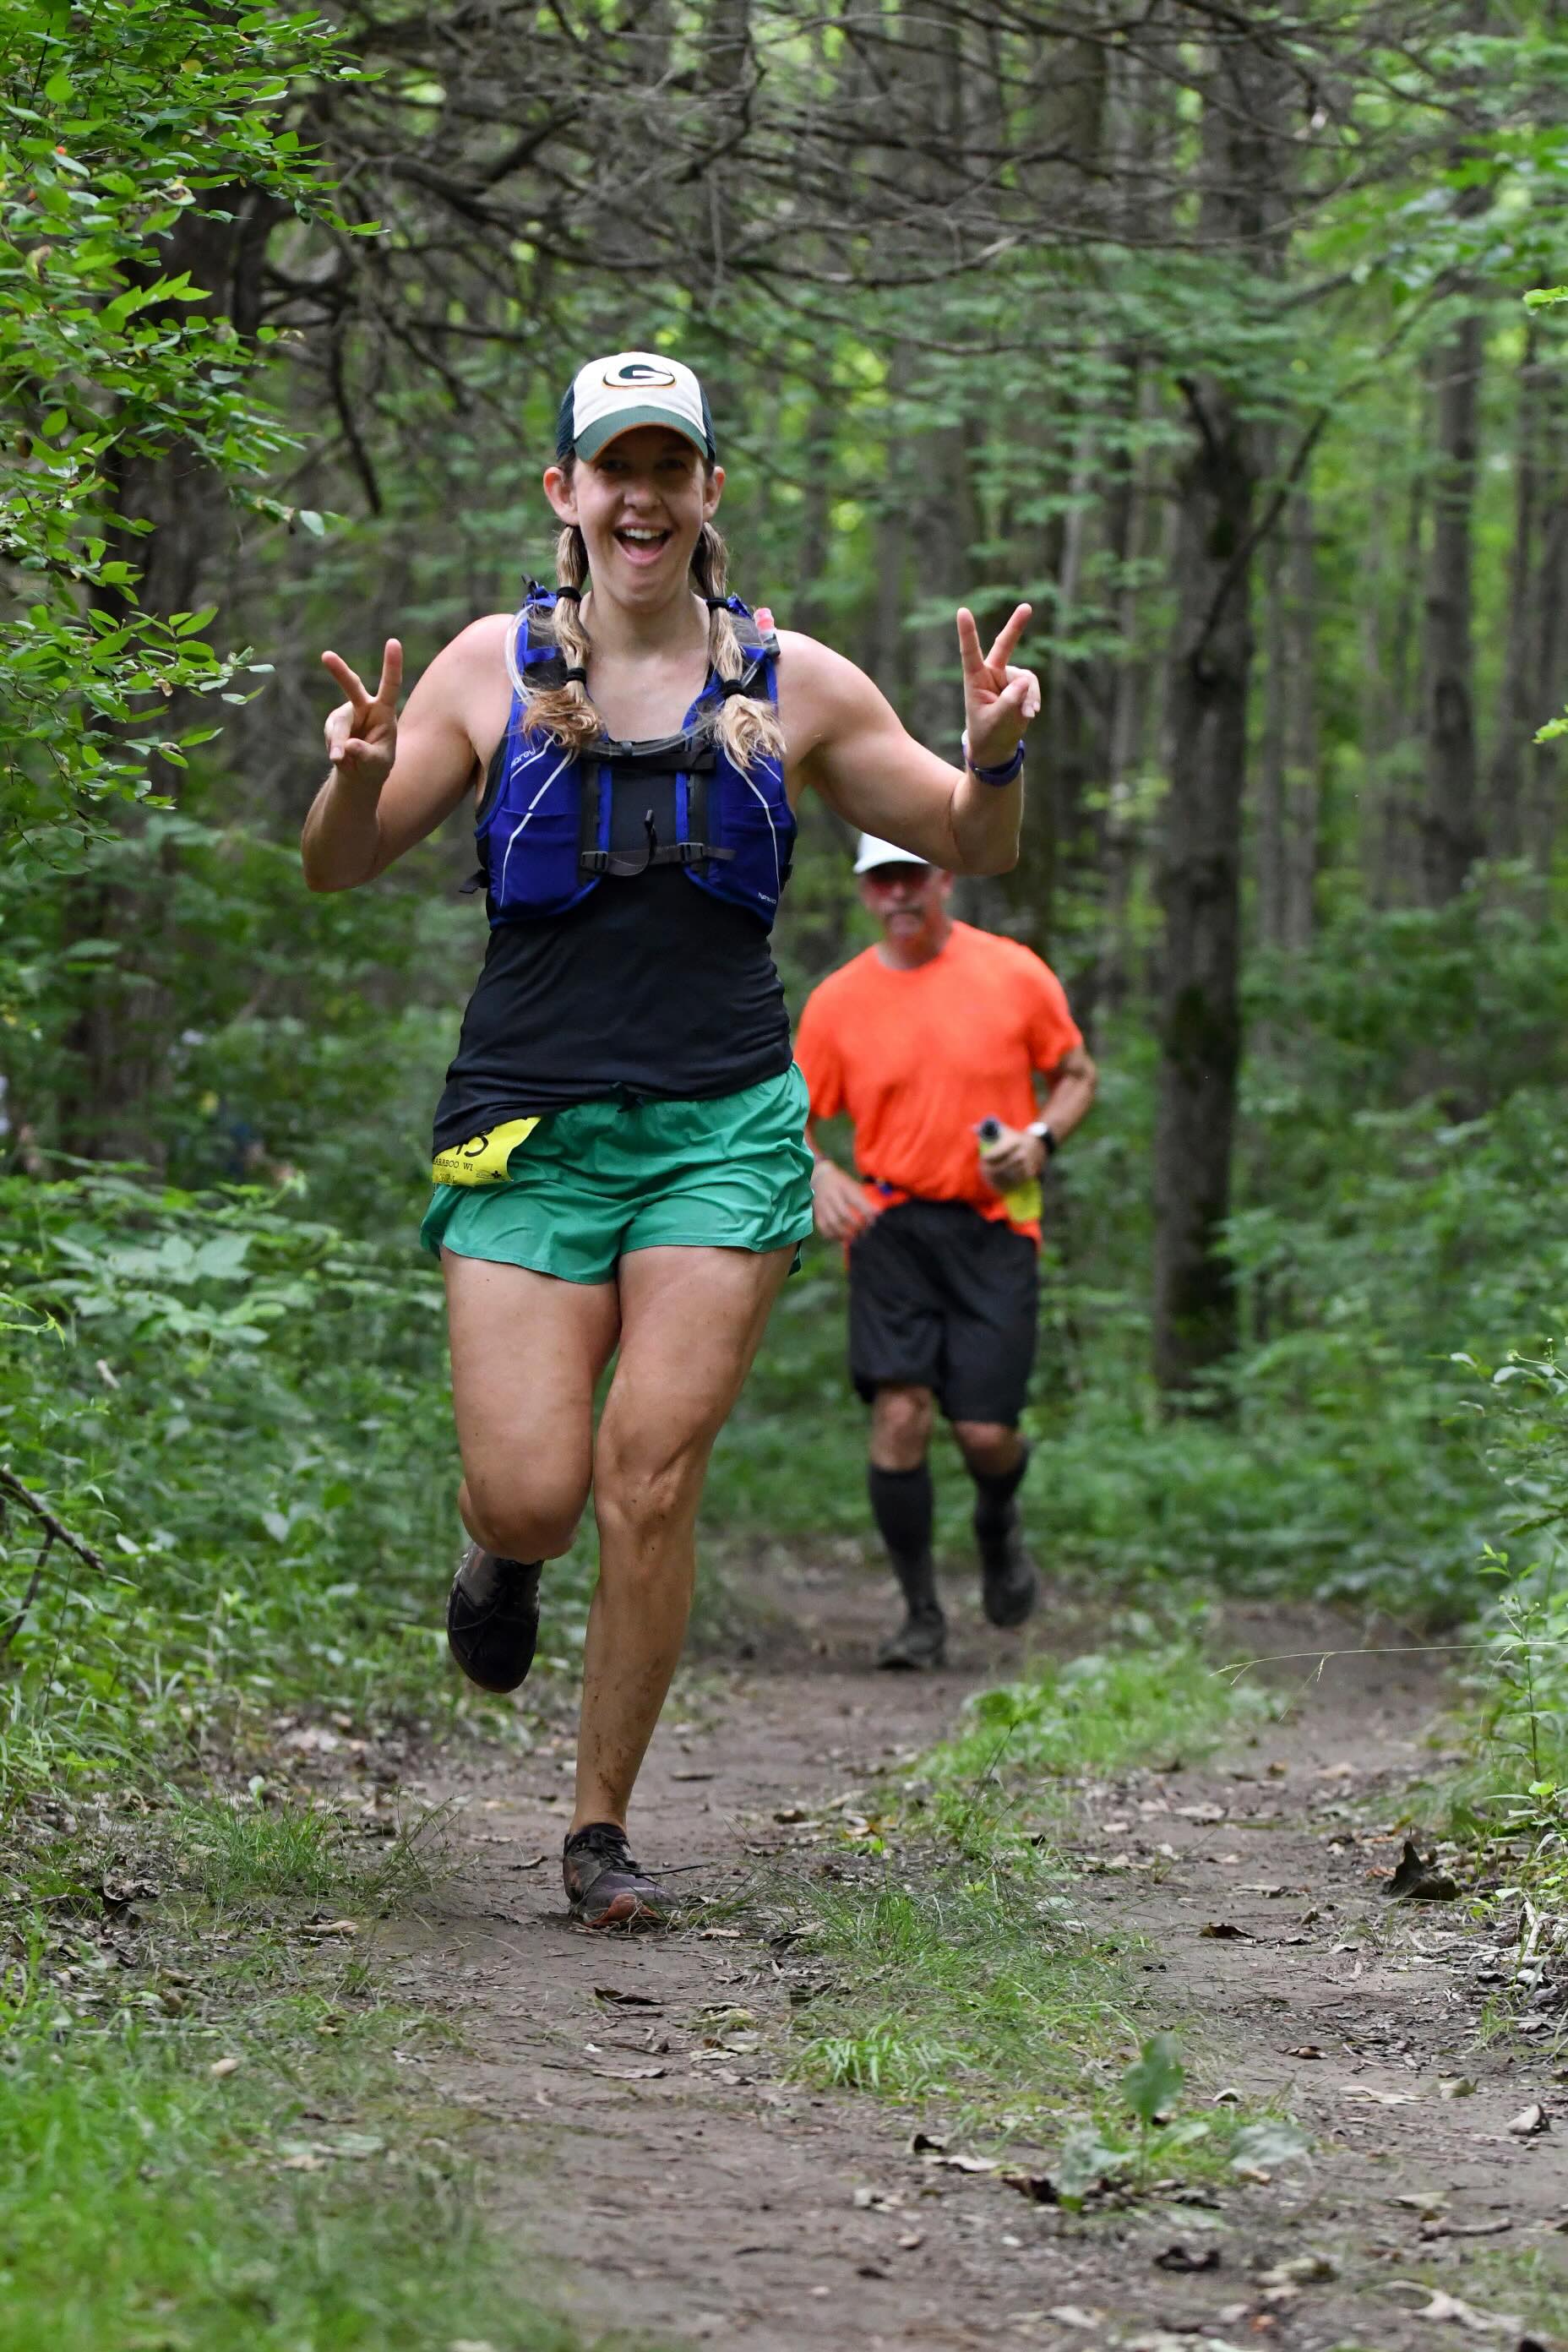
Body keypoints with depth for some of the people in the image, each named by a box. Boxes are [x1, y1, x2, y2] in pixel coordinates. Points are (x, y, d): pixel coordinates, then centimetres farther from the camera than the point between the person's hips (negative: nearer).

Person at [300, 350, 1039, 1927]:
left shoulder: (791, 681, 8)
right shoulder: (494, 667, 6)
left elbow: (969, 849, 16)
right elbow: (339, 870, 9)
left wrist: (994, 759, -6)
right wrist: (356, 776, -14)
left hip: (723, 1126, 0)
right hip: (530, 1125, 0)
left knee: (652, 1481, -9)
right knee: (528, 1494, -9)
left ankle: (601, 1829, 5)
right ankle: (504, 1560, 30)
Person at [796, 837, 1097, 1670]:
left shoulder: (1014, 974, 3)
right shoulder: (837, 999, 4)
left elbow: (1076, 1075, 12)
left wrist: (1040, 1139, -7)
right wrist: (819, 1175, -11)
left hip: (994, 1227, -1)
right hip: (890, 1227, 1)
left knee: (985, 1431, -6)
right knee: (899, 1414, -12)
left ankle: (998, 1524, 32)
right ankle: (920, 1614, 2)